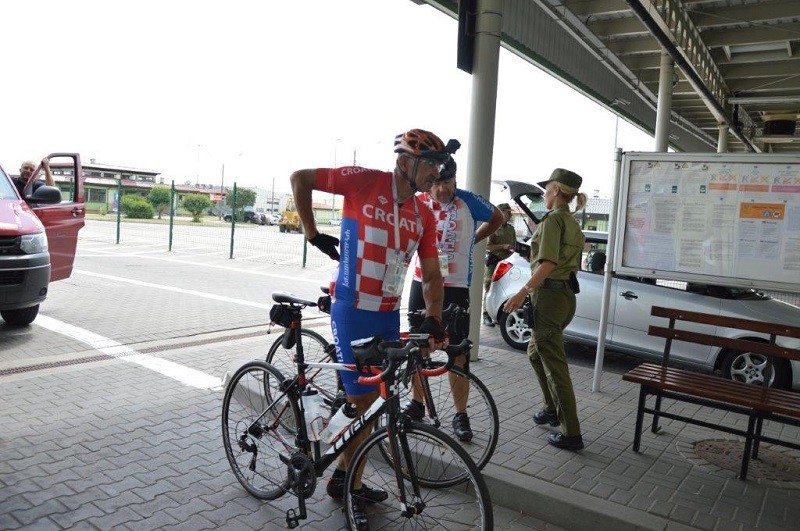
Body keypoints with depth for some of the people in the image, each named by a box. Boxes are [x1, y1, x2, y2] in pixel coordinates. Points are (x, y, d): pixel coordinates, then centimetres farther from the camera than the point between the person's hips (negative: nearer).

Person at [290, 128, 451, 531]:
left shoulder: (424, 216, 5)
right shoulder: (365, 181, -10)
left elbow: (431, 275, 8)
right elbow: (300, 178, -4)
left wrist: (432, 319, -3)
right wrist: (312, 233, -4)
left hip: (389, 315, 6)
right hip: (352, 312, -6)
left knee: (372, 400, 14)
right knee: (363, 400, -2)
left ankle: (352, 481, 33)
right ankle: (344, 479, 21)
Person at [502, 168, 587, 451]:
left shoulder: (552, 219, -12)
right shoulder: (572, 223, 16)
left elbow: (548, 263, -23)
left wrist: (523, 292, -26)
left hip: (549, 295, -10)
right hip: (567, 293, 10)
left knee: (555, 366, -4)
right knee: (535, 352, 24)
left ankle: (571, 435, 1)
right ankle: (552, 410, 33)